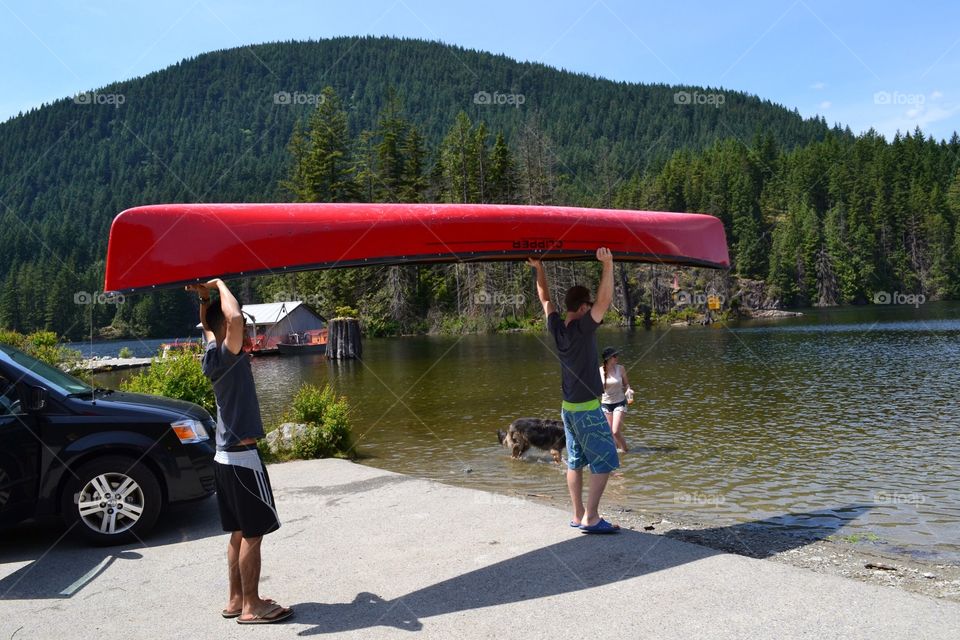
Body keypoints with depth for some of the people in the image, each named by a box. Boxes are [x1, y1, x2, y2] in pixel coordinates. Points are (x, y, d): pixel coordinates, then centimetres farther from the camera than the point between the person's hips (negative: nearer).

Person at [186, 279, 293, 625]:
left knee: (240, 532, 15)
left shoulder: (213, 352, 7)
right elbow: (234, 317, -36)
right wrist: (219, 284, -20)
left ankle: (236, 599, 23)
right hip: (242, 457, -9)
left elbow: (207, 323, 27)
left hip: (227, 456, 9)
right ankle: (251, 606, 7)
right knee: (253, 533, -1)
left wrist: (205, 297, 11)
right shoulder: (224, 356, -18)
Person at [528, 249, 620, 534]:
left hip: (568, 407, 8)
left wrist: (539, 268, 21)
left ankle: (578, 515, 19)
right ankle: (591, 518, -4)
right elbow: (605, 300, -27)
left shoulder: (557, 328, 2)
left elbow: (545, 298, 16)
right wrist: (608, 264, -31)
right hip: (587, 409, -8)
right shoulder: (582, 328, -18)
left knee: (575, 462, 13)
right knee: (604, 462, -2)